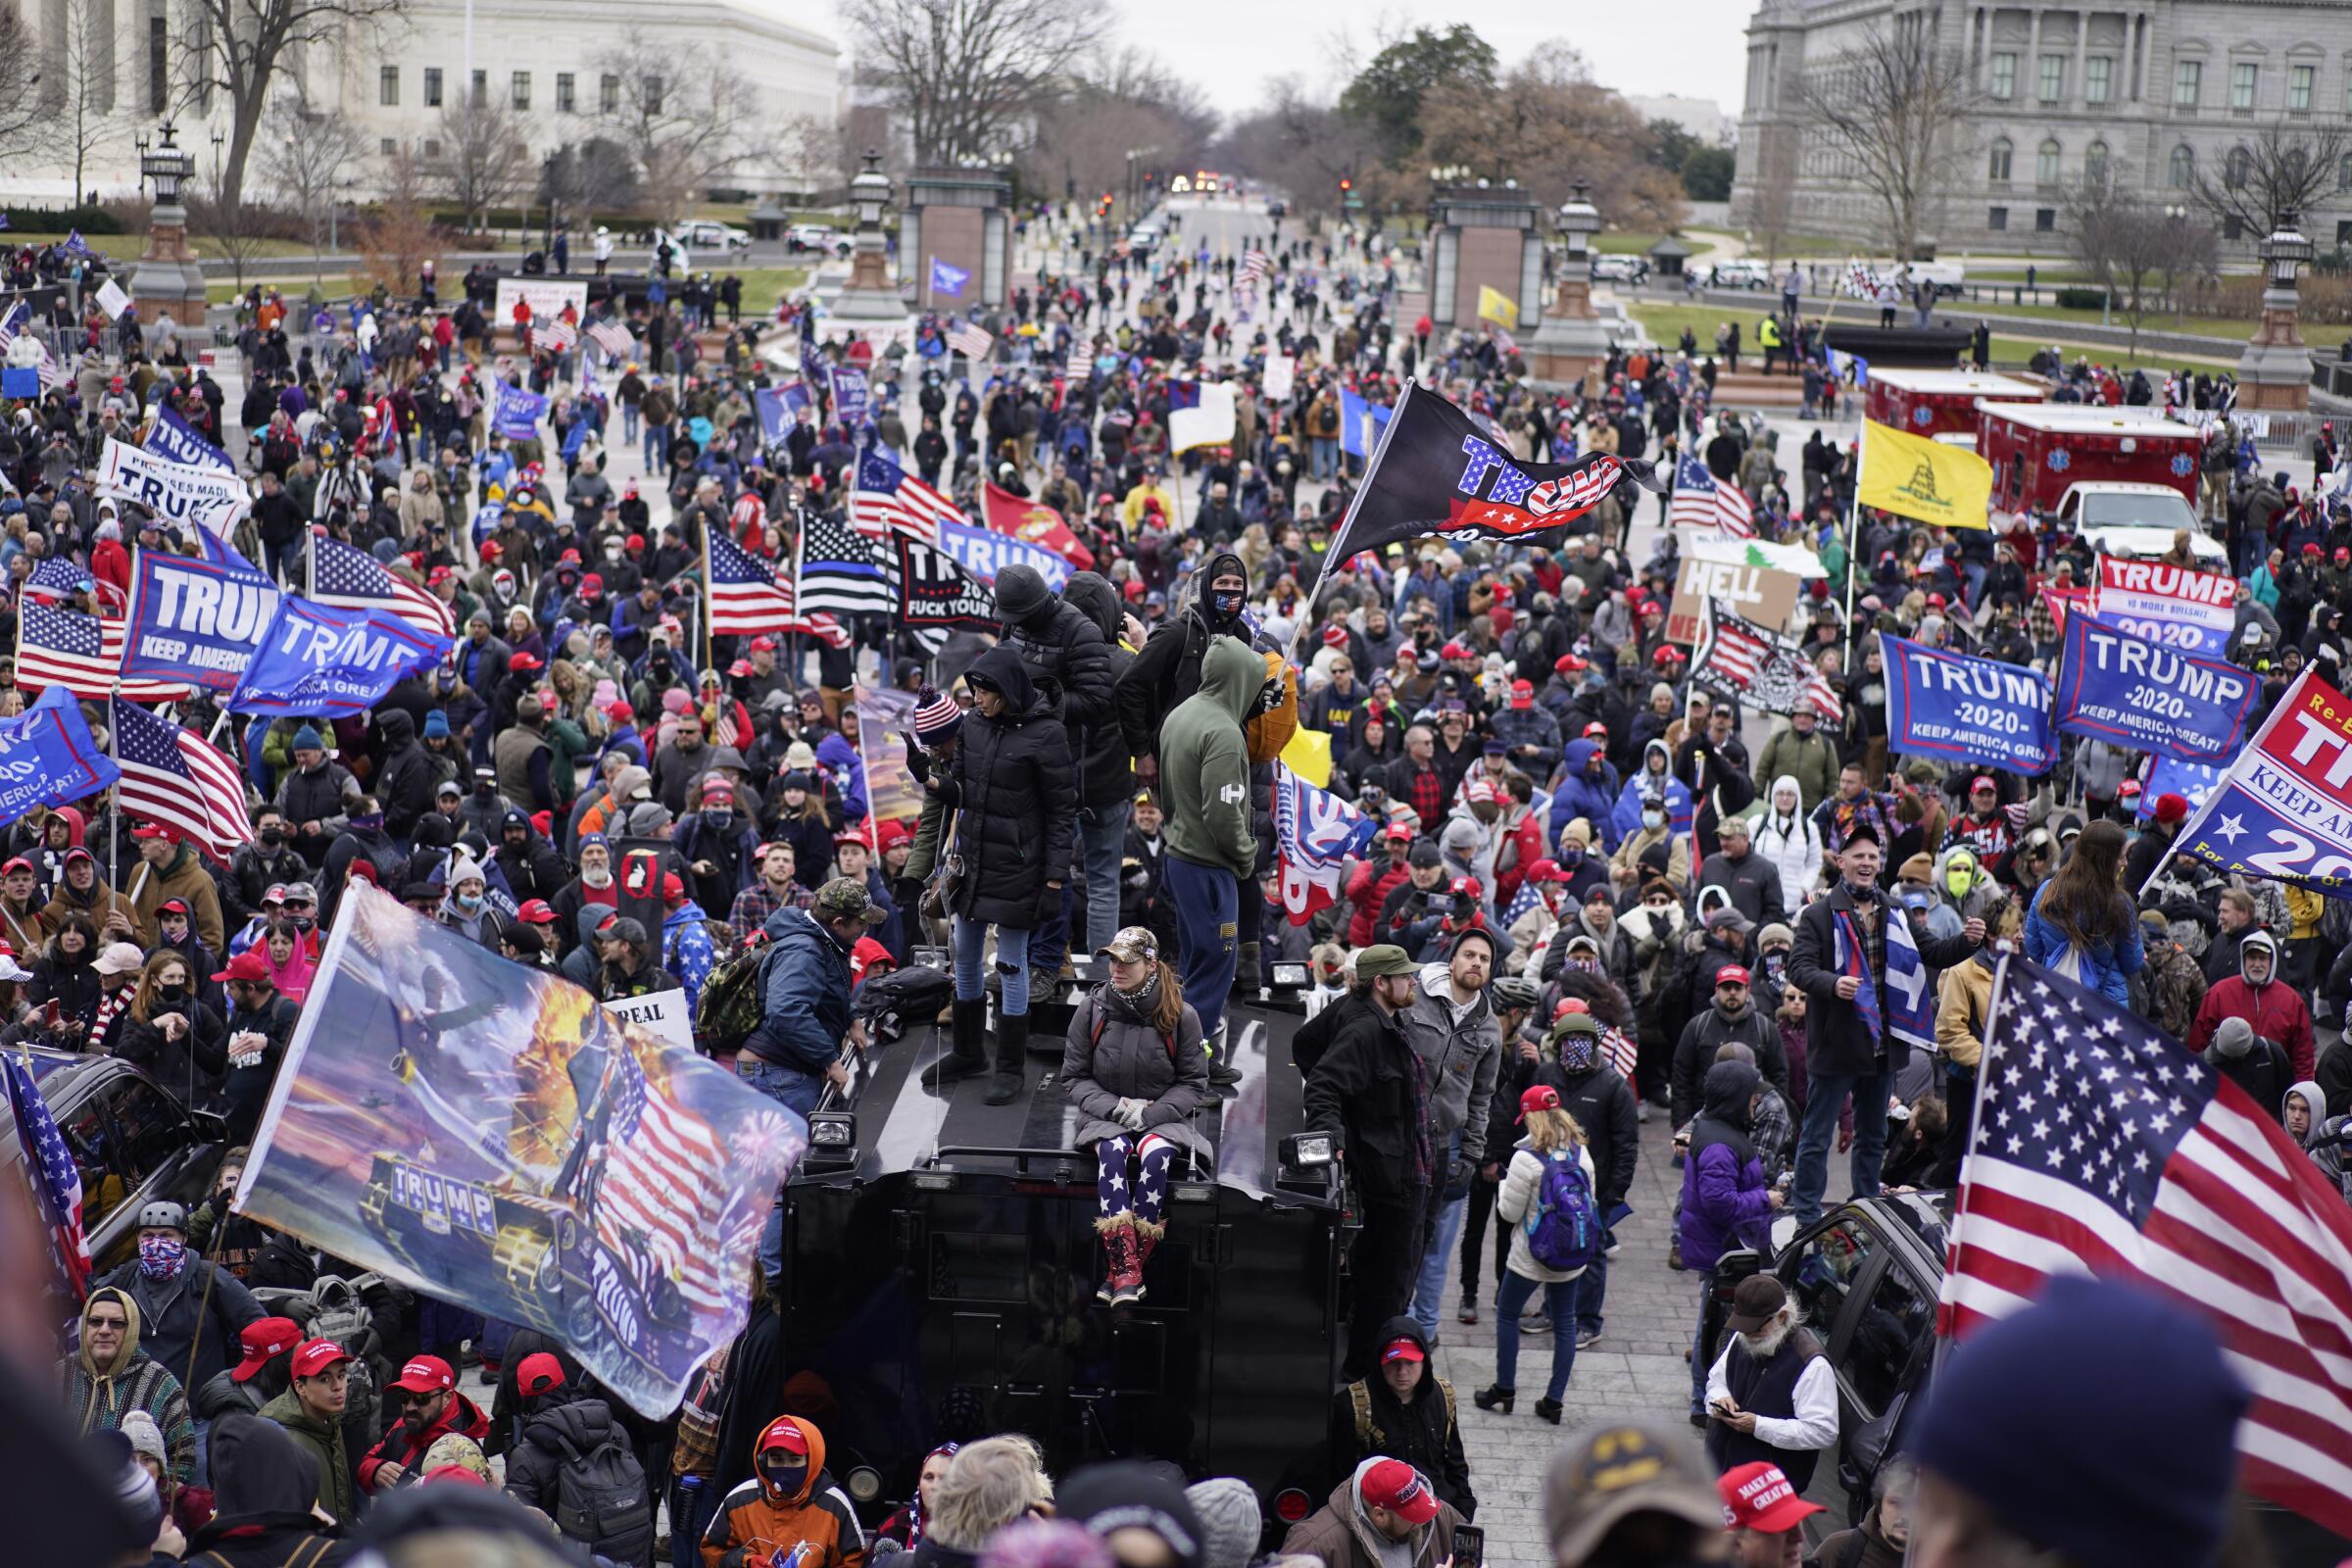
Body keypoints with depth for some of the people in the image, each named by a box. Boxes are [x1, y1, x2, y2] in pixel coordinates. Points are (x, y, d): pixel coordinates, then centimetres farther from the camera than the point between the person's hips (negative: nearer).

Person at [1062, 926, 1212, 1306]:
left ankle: (1119, 1273, -34)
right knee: (1113, 1151, -34)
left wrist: (1150, 1113, -15)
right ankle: (1126, 1271, -42)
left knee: (1155, 1154, -35)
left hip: (1163, 1117, -1)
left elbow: (1193, 1083, 1)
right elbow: (1074, 1077, 4)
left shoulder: (1181, 1015, -3)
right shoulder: (1091, 1010, 1)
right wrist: (1118, 1108, -13)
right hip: (1106, 1116, 1)